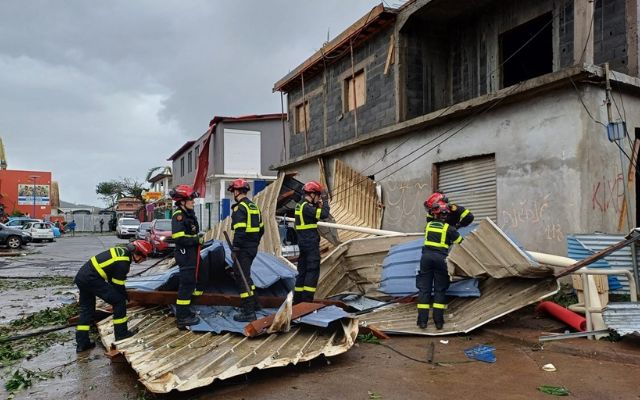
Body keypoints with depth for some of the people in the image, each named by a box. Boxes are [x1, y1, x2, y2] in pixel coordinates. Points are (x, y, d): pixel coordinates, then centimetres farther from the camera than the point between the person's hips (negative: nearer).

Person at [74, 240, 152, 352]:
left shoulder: (123, 250, 10)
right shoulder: (123, 262, -17)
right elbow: (117, 284, -8)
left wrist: (123, 294, 23)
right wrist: (124, 296, 9)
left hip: (81, 276, 10)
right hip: (92, 279, -10)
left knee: (86, 309, 18)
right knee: (119, 300, -3)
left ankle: (81, 343, 22)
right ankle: (121, 332, 6)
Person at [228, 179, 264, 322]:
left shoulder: (240, 208, -14)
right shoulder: (254, 206, 14)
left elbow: (239, 230, -22)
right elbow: (261, 228, 18)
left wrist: (235, 249, -18)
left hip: (243, 249, -9)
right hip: (253, 247, 9)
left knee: (242, 278, -3)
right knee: (244, 274, 23)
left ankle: (248, 312, -1)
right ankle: (254, 303, 30)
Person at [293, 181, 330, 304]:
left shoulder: (300, 205, 14)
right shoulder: (306, 207, -17)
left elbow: (315, 213, 20)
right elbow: (324, 214, -24)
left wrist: (319, 204, 8)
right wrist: (325, 201, -11)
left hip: (303, 242, 10)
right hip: (311, 243, -10)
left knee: (302, 270, 14)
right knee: (313, 271, -5)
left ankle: (297, 299, 20)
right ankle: (307, 299, -4)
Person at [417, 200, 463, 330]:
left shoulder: (428, 225, 10)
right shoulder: (449, 228, 1)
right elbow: (460, 242, 10)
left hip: (427, 256, 2)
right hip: (440, 258, -2)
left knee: (424, 288, 5)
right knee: (440, 290, 6)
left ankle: (422, 320, 2)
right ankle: (438, 321, 2)